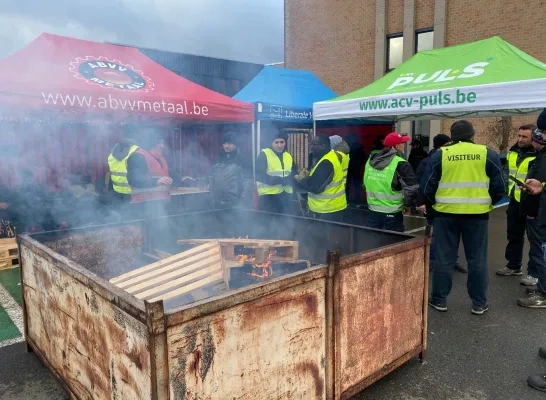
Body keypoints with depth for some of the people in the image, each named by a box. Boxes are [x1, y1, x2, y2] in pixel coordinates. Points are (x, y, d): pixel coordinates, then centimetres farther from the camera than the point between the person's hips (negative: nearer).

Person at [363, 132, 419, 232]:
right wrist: (407, 204, -4)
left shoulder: (371, 160, 7)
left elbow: (365, 184, 15)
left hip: (373, 211, 6)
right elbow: (412, 187, -19)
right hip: (392, 214, -6)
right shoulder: (400, 164, -14)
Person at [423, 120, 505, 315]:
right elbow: (499, 188, 3)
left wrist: (436, 203, 19)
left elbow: (428, 187, 1)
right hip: (477, 214, 1)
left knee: (444, 258, 8)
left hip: (446, 213, 0)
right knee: (477, 259, 10)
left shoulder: (440, 155, -1)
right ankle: (479, 303, 19)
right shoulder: (488, 154, 2)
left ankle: (439, 299, 16)